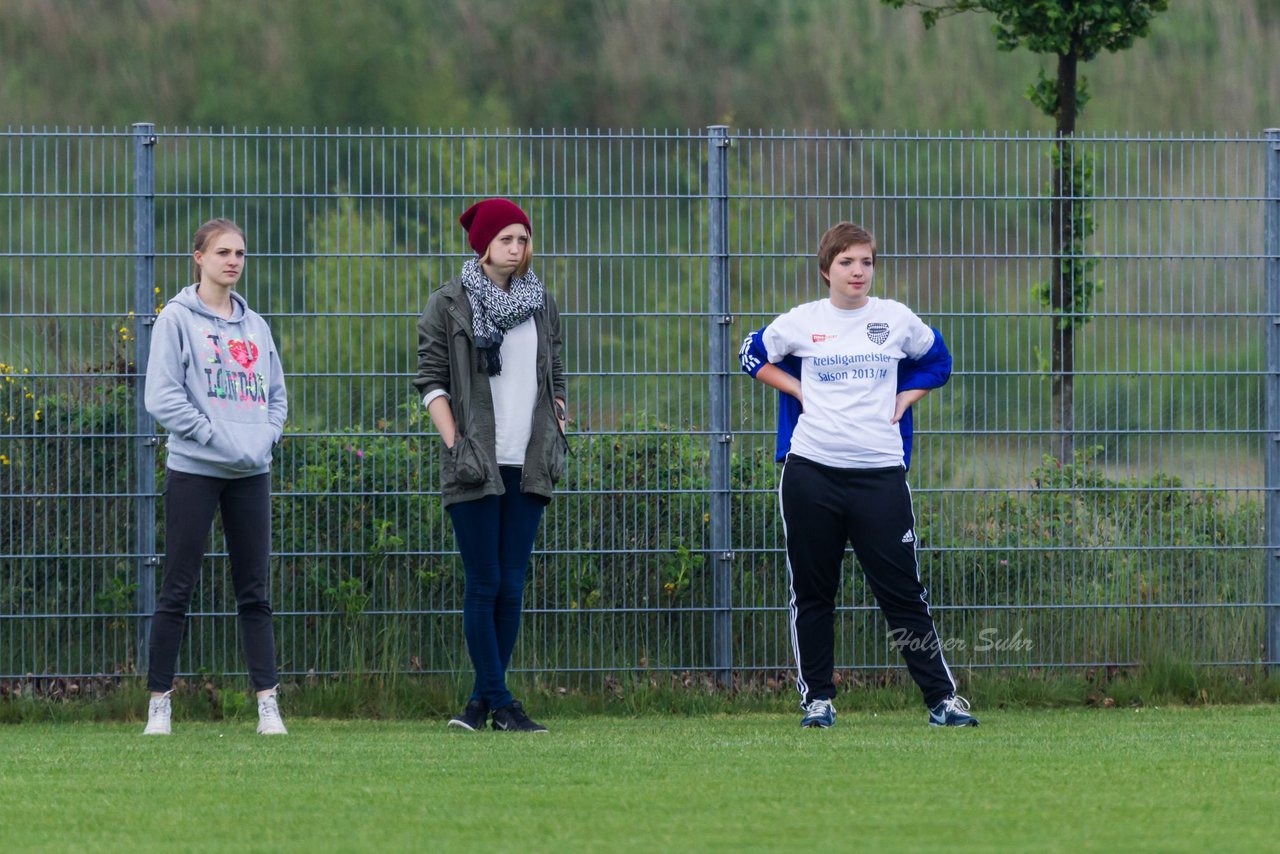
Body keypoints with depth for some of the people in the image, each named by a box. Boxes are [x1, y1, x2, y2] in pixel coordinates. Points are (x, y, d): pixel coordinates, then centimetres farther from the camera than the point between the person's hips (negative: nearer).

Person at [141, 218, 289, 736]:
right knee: (177, 589, -3)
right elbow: (163, 396, -9)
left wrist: (265, 437, -1)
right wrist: (214, 436, -15)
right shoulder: (178, 319, -2)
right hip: (193, 469, -5)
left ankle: (268, 704, 3)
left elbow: (276, 392, 18)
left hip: (252, 473, 5)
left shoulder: (254, 325, 15)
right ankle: (160, 703, 2)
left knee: (254, 592, 4)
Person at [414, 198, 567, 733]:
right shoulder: (449, 305, 1)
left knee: (512, 585, 2)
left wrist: (557, 437, 11)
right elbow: (431, 381, -1)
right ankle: (500, 702, -4)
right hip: (475, 466, -5)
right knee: (484, 583, -6)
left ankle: (483, 699, 9)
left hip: (528, 467, 5)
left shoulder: (542, 304, 15)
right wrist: (454, 444, -10)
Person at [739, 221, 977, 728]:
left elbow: (937, 363, 21)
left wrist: (903, 400, 7)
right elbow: (753, 356, 18)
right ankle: (817, 697, 15)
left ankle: (941, 698, 0)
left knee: (902, 591, -3)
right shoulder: (801, 322, 4)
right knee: (812, 591, 5)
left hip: (880, 472, -1)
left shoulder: (897, 320, 5)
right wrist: (798, 391, 5)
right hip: (811, 472, 1)